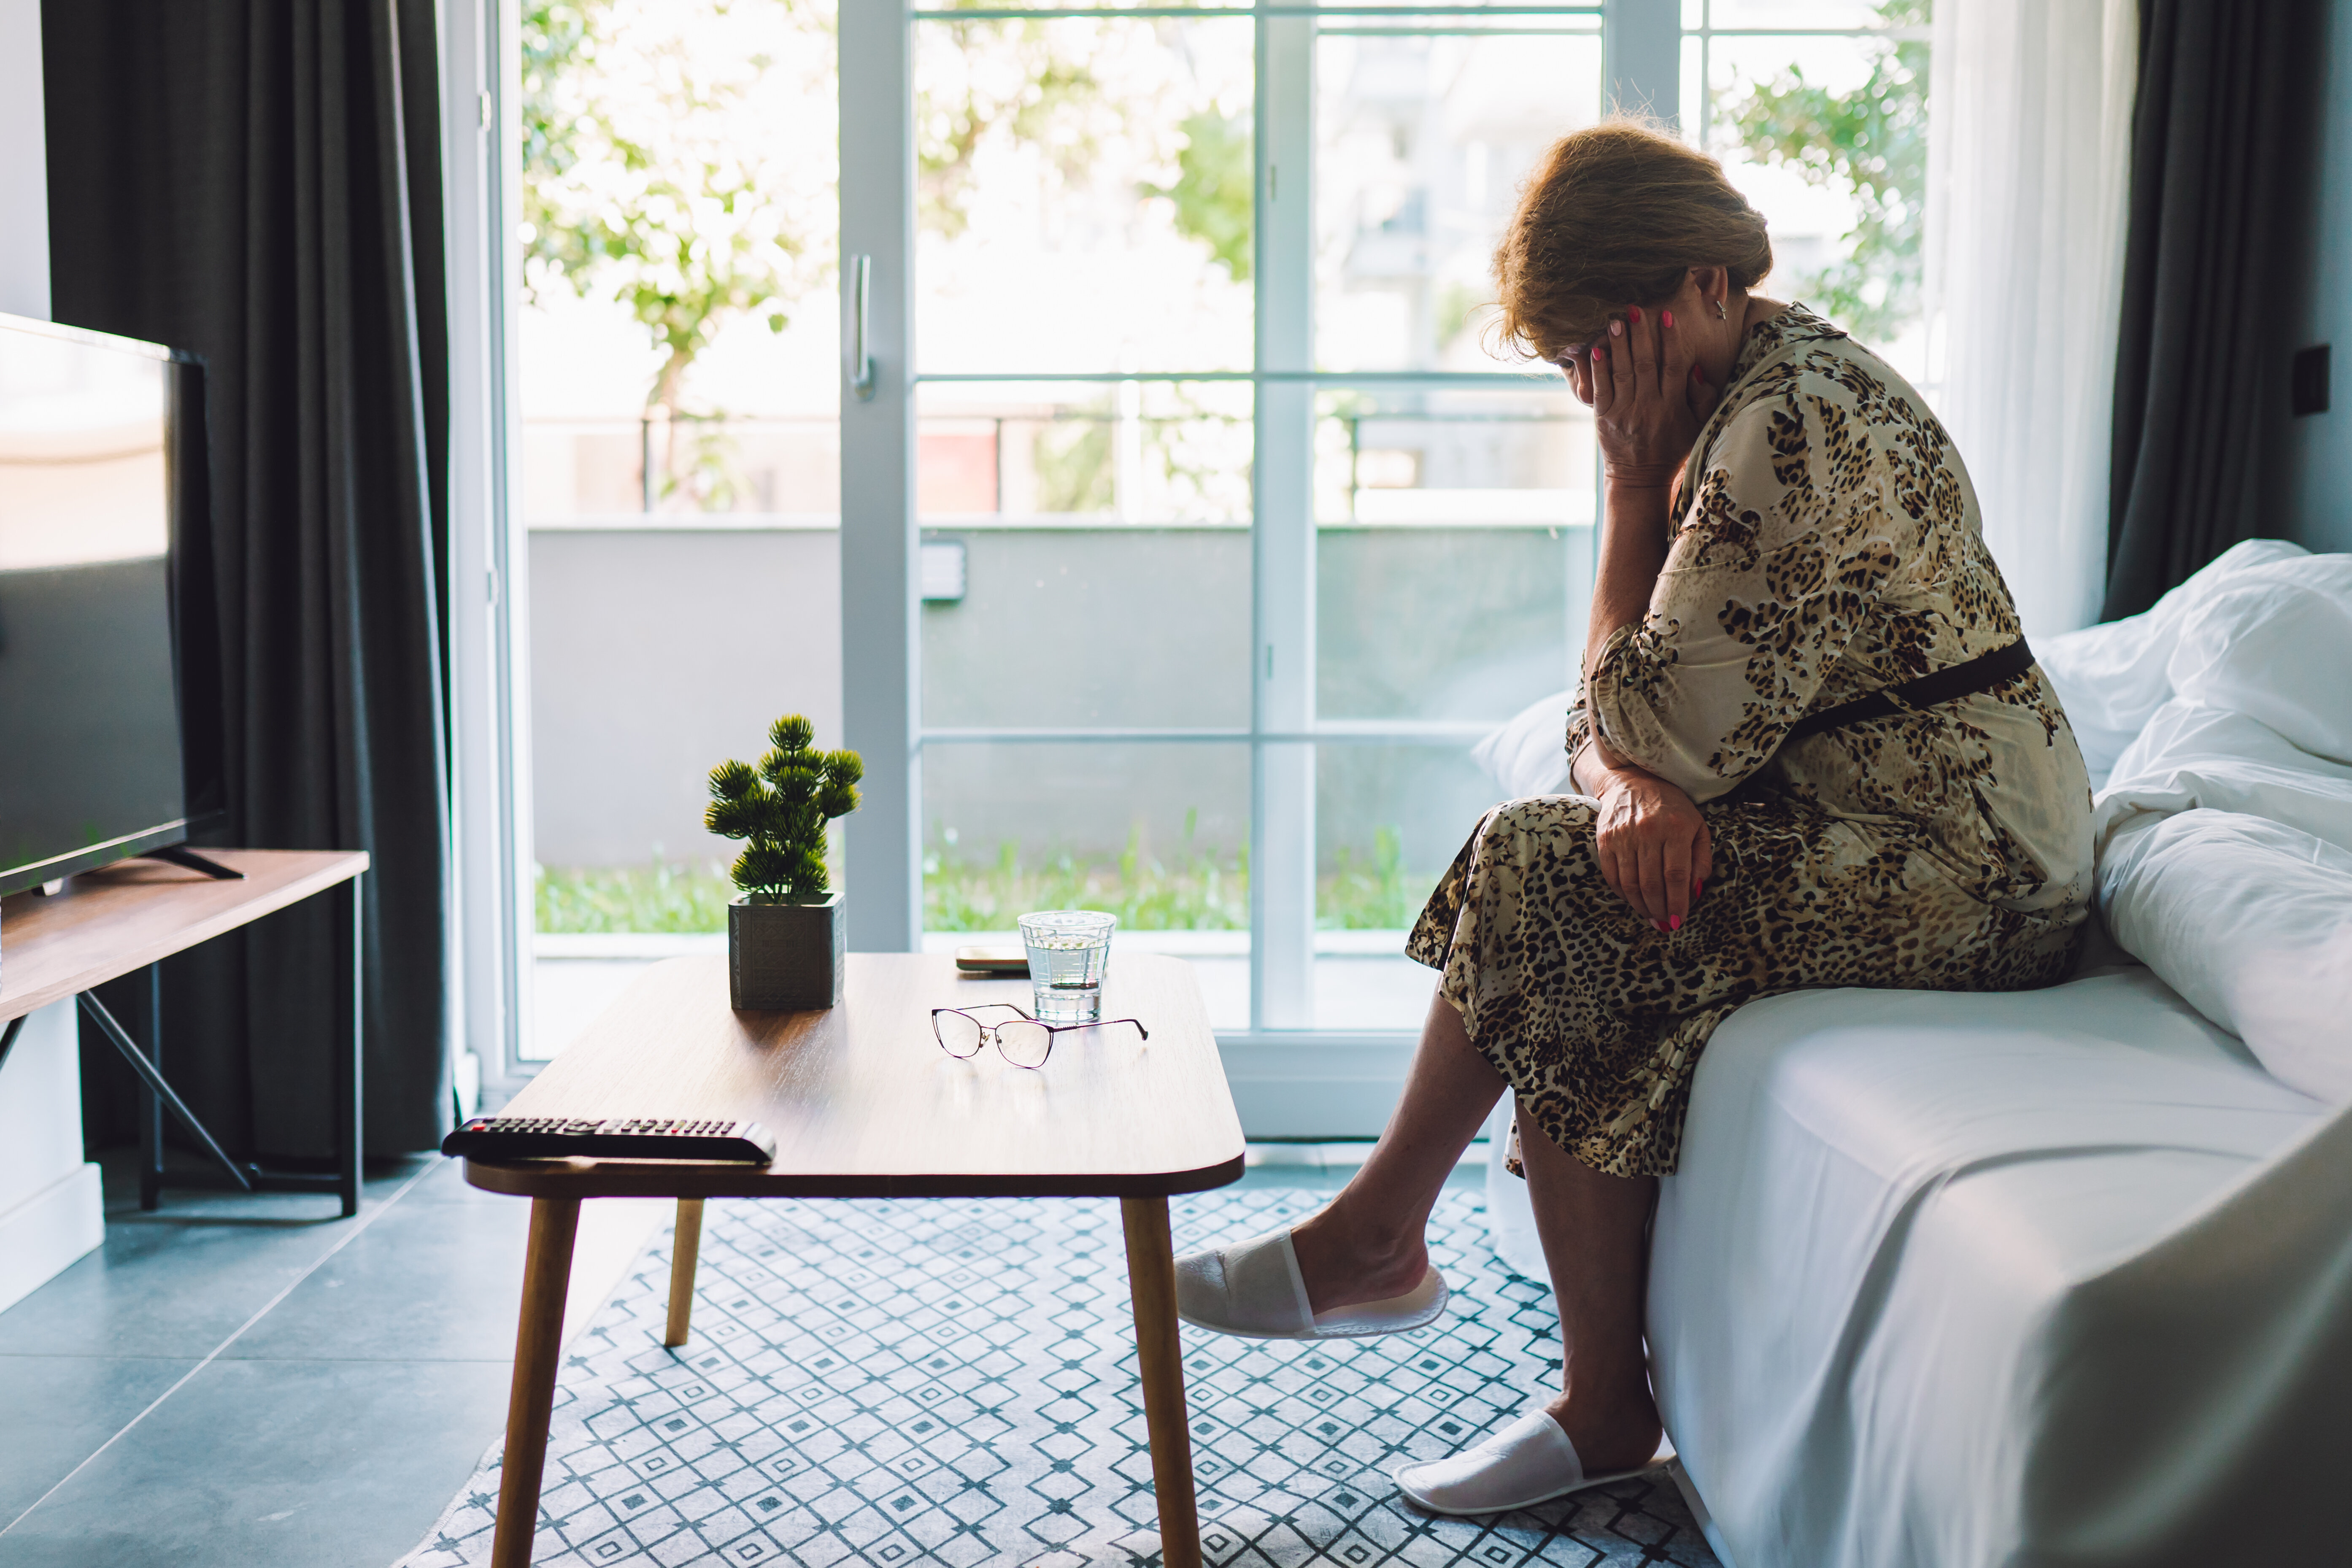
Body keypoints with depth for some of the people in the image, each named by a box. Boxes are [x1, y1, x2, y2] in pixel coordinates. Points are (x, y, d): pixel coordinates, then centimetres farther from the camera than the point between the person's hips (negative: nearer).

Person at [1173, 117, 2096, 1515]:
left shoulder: (1793, 425, -21)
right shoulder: (1728, 402, 10)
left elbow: (1656, 726, -19)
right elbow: (1624, 715, 6)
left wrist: (1636, 482, -13)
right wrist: (1635, 789, -16)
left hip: (1960, 865, -9)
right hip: (1871, 832, 9)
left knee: (1549, 887, -17)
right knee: (1541, 864, -2)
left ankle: (1379, 1236, 4)